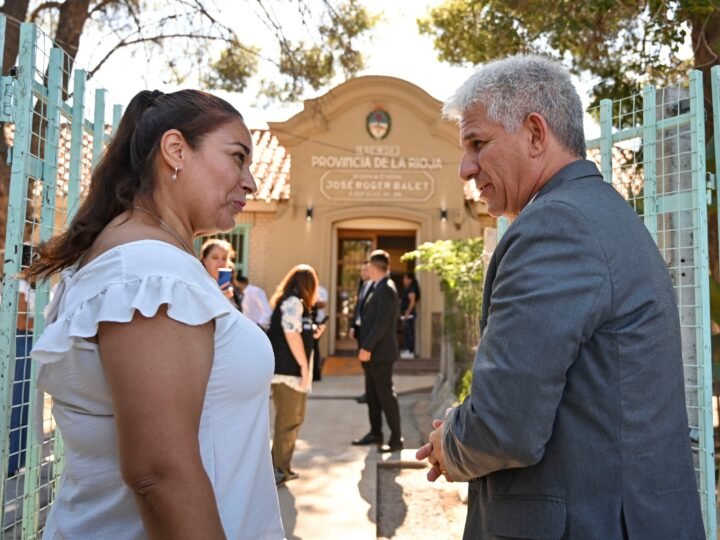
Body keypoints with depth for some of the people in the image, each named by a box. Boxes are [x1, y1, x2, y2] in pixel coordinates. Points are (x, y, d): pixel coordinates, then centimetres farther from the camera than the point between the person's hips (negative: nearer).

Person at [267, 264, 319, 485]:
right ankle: (279, 469, 7)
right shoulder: (293, 302, -12)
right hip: (288, 369, -10)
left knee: (292, 419, 17)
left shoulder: (292, 302, 18)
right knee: (288, 421, -1)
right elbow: (292, 335, -18)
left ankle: (281, 466, 25)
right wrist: (304, 366, -15)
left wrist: (313, 332, 16)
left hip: (289, 368, 10)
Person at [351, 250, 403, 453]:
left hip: (380, 352, -9)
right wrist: (364, 347, 13)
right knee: (372, 394, 14)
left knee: (385, 394, -2)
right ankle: (375, 433, 25)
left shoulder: (386, 289, -15)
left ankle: (396, 438, 7)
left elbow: (382, 323, -22)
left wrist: (367, 347, -21)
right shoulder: (376, 287, 14)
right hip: (371, 351, 9)